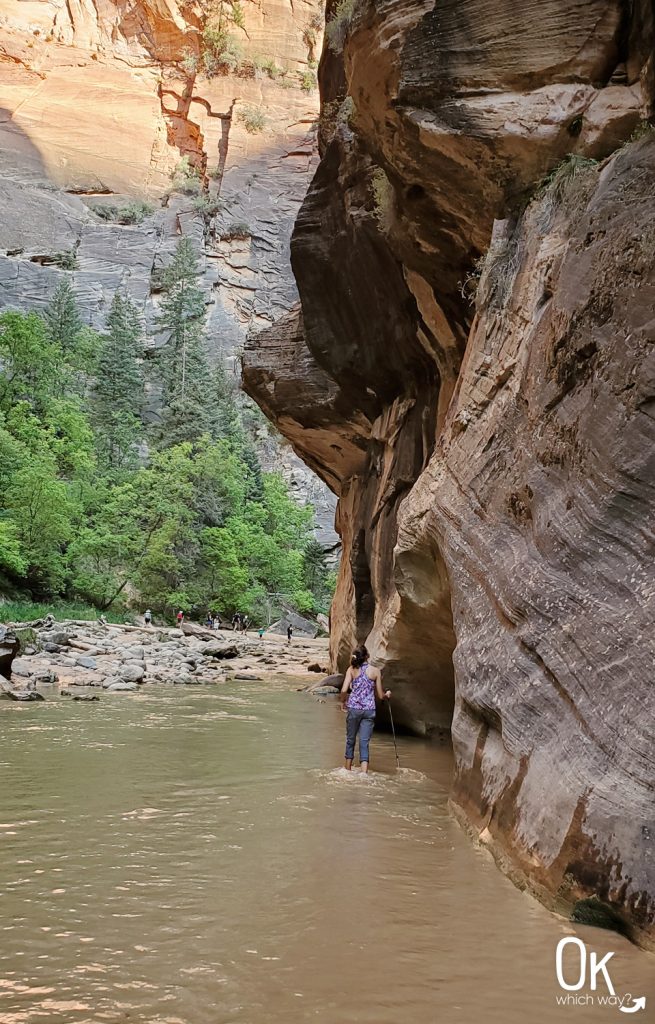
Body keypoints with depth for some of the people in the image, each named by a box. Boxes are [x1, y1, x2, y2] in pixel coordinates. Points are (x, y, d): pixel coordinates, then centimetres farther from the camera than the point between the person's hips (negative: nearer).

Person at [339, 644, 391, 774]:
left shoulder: (352, 670, -4)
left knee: (350, 739, 17)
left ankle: (348, 770, 29)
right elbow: (381, 696, 2)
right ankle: (364, 773, -9)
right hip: (369, 710, 0)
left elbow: (344, 690, -11)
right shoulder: (375, 671, -3)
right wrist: (387, 694, 25)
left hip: (354, 709, 1)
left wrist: (342, 702, 9)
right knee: (364, 742, 2)